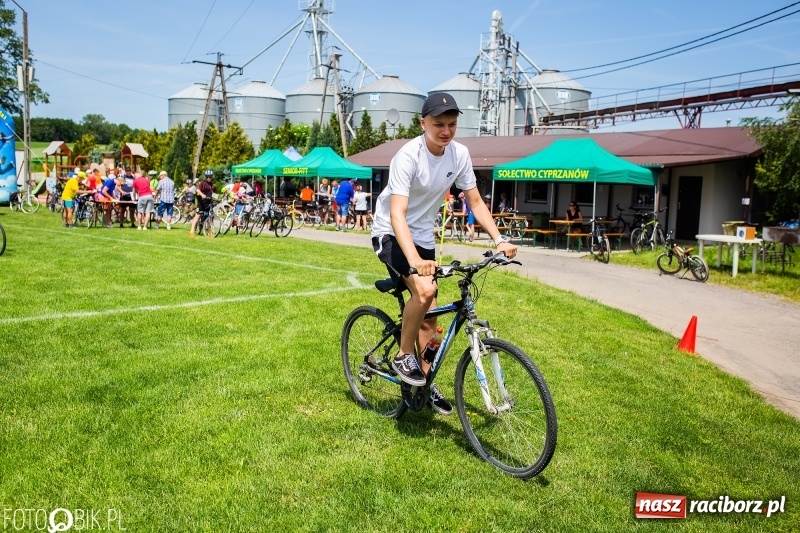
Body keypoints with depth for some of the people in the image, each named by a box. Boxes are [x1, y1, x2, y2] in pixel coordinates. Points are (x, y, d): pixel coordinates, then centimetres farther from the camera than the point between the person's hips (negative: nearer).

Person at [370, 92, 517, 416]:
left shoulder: (460, 154, -8)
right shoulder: (408, 156, -26)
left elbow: (475, 202, 1)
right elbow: (397, 214, -35)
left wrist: (499, 239, -13)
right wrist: (415, 260, -50)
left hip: (423, 237, 6)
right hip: (391, 234, -6)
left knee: (429, 315, 8)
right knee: (424, 289, -31)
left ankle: (426, 382, 26)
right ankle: (403, 357, -7)